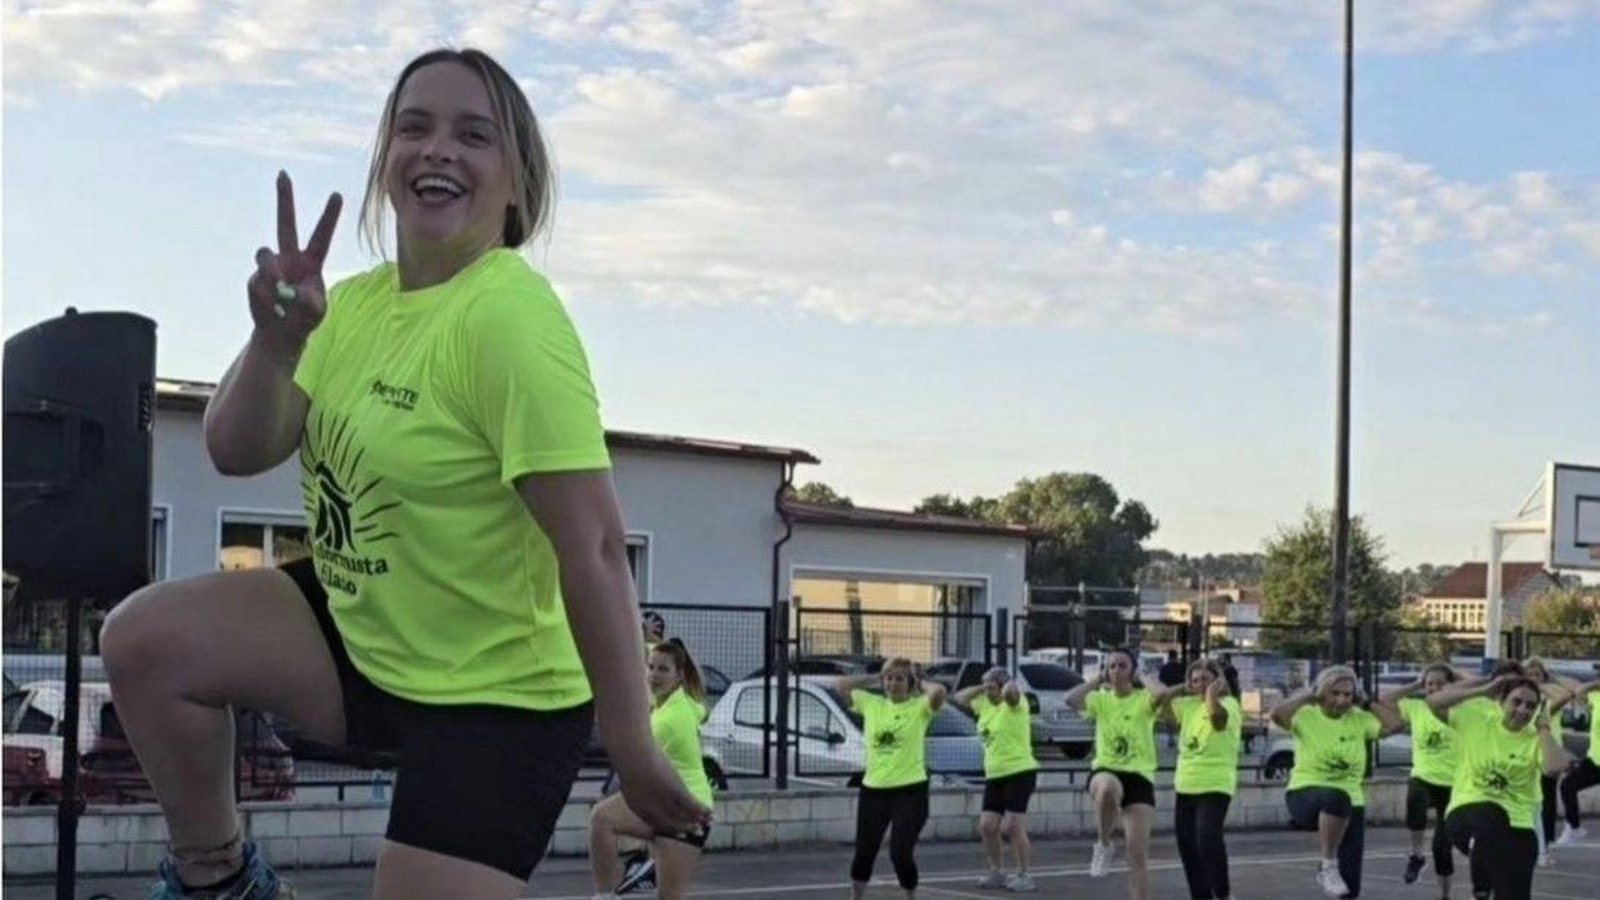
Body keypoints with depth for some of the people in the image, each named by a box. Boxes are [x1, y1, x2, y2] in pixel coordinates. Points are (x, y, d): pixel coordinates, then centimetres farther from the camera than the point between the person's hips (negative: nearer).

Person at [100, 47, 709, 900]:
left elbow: (594, 549, -26)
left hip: (494, 694, -7)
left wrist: (632, 750, -26)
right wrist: (276, 337, -22)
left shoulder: (508, 319, -23)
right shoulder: (357, 300, 3)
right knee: (145, 638, -10)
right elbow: (235, 451, -2)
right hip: (360, 632, 7)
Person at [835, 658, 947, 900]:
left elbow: (939, 691, -23)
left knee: (900, 853, -5)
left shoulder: (919, 707, -4)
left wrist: (920, 683, -4)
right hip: (873, 789, 4)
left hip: (910, 791, -4)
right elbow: (840, 686, 8)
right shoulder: (871, 704, 7)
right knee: (864, 852, 9)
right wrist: (873, 678, 7)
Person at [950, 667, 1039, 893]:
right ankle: (996, 873, 18)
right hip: (994, 774, 8)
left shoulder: (1013, 705, -11)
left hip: (1020, 772, -8)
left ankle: (1024, 876, -2)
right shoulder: (985, 704, 10)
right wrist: (980, 688, 3)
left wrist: (1009, 684, -11)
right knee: (987, 826, 5)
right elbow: (960, 699, 16)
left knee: (1012, 827, -12)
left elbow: (1012, 691, -32)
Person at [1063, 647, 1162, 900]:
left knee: (1138, 853, -4)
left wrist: (1139, 680, -6)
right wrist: (1098, 680, -2)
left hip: (1140, 775, 0)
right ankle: (1103, 846, -14)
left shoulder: (1143, 699, 1)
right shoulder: (1101, 699, 6)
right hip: (1105, 770, 0)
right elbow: (1070, 699, -12)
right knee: (1107, 788, -40)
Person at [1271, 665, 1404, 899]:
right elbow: (1277, 714, -25)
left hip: (1350, 803, 4)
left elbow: (1396, 724, -5)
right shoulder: (1306, 715, -6)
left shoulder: (1360, 719, 4)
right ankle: (1328, 866, -23)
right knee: (1335, 798, -43)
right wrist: (1307, 696, -12)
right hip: (1305, 794, -4)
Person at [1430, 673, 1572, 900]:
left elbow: (1554, 766, -22)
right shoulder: (1478, 719, 1)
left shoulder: (1536, 739, 0)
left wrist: (1544, 728, -9)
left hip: (1516, 826, 2)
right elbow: (1434, 702, -6)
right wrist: (1483, 690, -8)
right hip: (1466, 814, -2)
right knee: (1488, 815, -40)